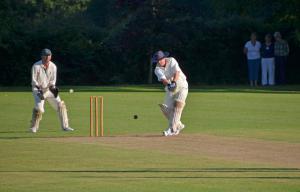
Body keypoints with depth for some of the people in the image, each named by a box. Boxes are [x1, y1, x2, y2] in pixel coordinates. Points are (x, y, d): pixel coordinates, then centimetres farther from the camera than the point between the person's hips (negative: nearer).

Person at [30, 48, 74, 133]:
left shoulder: (53, 66, -1)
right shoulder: (36, 66, -13)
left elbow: (53, 79, 6)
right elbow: (33, 80, -11)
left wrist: (52, 86, -15)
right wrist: (39, 88, -26)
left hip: (49, 89, 4)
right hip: (38, 89, -4)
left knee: (60, 105, -6)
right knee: (39, 108, -23)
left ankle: (65, 126, 2)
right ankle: (33, 127, -4)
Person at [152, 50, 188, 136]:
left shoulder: (171, 61, -12)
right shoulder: (157, 69, -9)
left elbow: (177, 72, -25)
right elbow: (163, 78, -27)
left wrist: (174, 82, -42)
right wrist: (168, 84, -48)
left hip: (182, 86, -3)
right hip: (170, 90, 4)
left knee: (178, 104, -21)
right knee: (167, 109, -6)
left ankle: (172, 129, -26)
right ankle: (179, 125, 17)